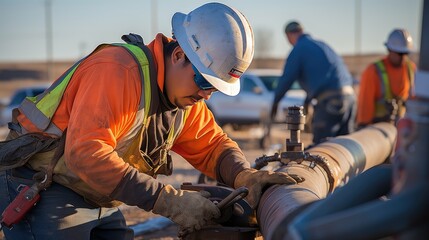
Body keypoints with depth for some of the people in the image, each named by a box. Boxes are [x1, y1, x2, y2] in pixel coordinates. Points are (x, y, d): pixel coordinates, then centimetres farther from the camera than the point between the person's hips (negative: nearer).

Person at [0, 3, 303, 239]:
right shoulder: (120, 70, -26)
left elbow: (211, 145, 7)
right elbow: (85, 154, -34)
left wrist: (246, 176, -16)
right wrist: (170, 201, -33)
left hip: (98, 202, 8)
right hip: (39, 189, -8)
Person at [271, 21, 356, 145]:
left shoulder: (298, 49, 0)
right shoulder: (322, 45, 23)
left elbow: (286, 79, 0)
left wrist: (275, 102, 16)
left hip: (330, 100, -8)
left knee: (321, 143, -3)